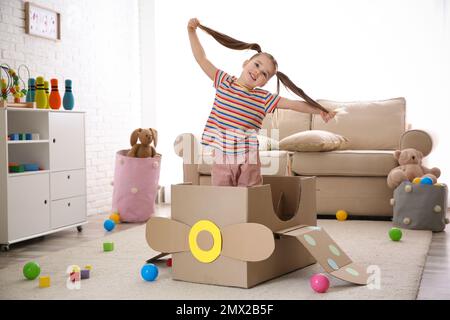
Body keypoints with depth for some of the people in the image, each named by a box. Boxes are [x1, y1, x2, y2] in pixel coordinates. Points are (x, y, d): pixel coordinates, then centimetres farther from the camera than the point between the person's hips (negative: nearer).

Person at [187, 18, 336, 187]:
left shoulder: (263, 98, 4)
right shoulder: (224, 82, 5)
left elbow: (293, 104, 3)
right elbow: (202, 59, 5)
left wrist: (320, 111, -2)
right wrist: (192, 32, 0)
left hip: (248, 160, 0)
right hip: (222, 157, 0)